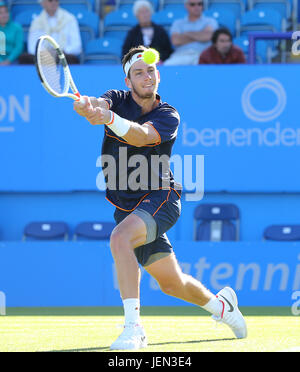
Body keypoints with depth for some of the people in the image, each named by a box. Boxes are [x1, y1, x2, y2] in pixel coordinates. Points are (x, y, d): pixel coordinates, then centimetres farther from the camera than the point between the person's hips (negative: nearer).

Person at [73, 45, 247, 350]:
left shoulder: (168, 116, -10)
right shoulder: (117, 99, 0)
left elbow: (141, 135, -31)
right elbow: (96, 106, -23)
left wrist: (109, 119, -51)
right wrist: (87, 107, -49)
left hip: (159, 197, -5)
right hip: (126, 207, 5)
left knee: (120, 239, -34)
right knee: (171, 284, 13)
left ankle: (133, 328, -36)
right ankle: (220, 304, 44)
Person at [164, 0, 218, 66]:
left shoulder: (210, 21, 15)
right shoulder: (178, 23, 20)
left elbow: (206, 36, -5)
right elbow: (175, 41, 1)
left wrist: (187, 33, 7)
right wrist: (199, 36, 4)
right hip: (181, 55, 1)